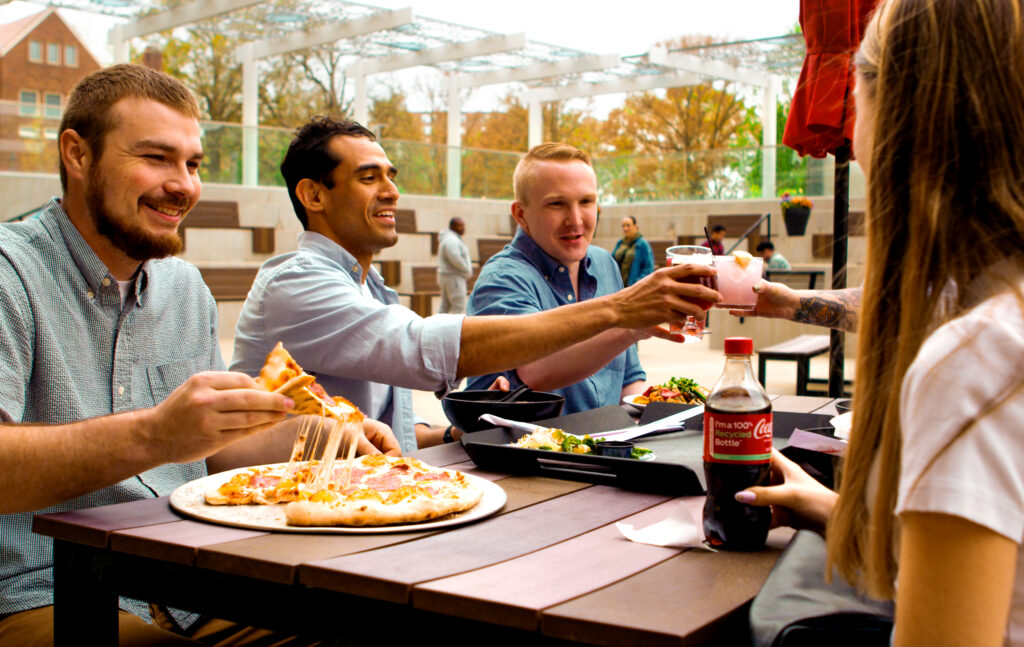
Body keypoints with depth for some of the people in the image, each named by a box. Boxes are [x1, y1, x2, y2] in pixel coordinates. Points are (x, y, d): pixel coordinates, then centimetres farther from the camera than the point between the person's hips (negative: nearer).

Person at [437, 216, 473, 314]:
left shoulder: (451, 238, 18)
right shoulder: (451, 240, -16)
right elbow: (455, 259, -25)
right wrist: (468, 270, -13)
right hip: (453, 277, -11)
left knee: (445, 306, 10)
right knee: (459, 307, -9)